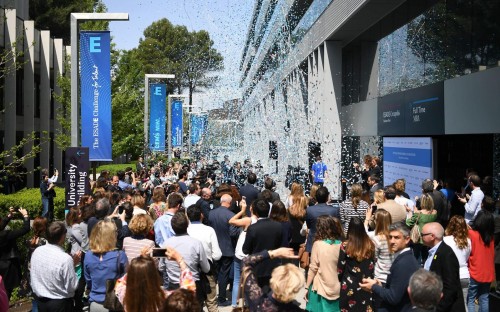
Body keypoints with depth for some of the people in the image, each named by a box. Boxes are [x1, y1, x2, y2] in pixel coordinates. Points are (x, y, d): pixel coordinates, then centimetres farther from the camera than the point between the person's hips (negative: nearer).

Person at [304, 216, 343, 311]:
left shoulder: (318, 244, -12)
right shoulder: (341, 244, -3)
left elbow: (313, 268, -8)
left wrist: (307, 287, 1)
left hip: (321, 288, -3)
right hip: (336, 289, 3)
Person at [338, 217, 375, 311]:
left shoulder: (345, 246, -13)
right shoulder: (370, 244, -3)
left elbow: (340, 269, -7)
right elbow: (372, 266, 4)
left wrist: (340, 280, 10)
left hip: (350, 286, -3)